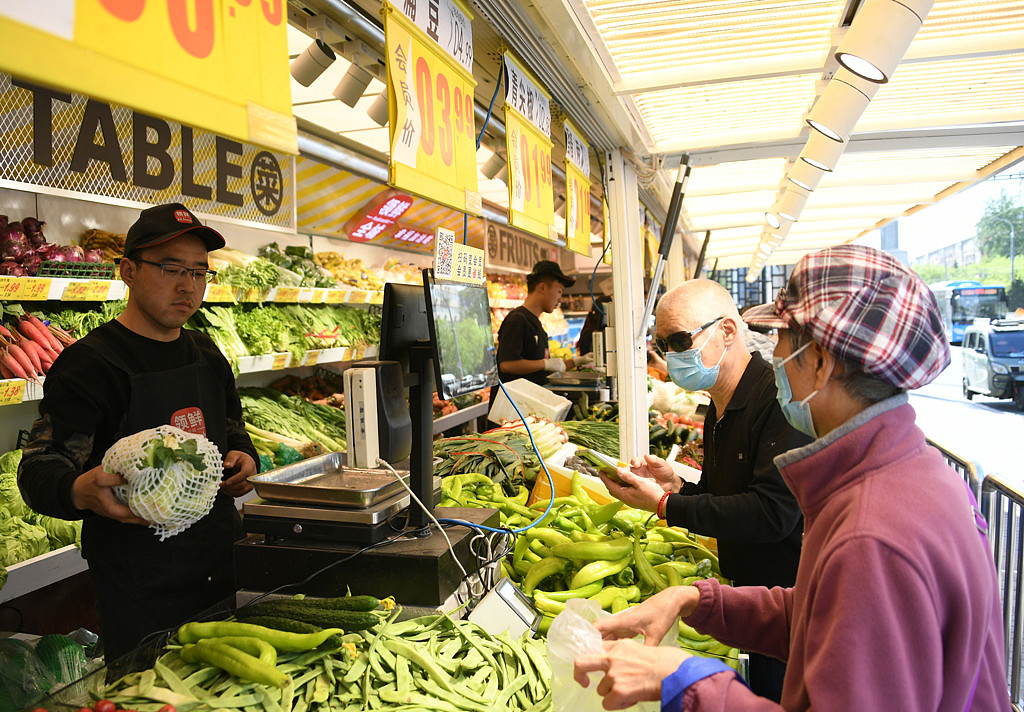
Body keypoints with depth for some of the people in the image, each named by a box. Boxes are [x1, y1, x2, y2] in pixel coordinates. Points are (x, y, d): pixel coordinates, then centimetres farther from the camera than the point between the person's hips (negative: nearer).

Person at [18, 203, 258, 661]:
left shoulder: (208, 356, 9)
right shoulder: (89, 362, -12)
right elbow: (38, 470, -16)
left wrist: (243, 460, 1)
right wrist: (80, 492, -38)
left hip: (223, 567, 6)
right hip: (140, 587, -6)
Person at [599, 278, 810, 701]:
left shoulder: (780, 398, -23)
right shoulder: (719, 410, 7)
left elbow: (773, 513, -28)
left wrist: (666, 505, -23)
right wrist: (678, 486, -5)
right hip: (750, 588, 8)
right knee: (758, 698, 19)